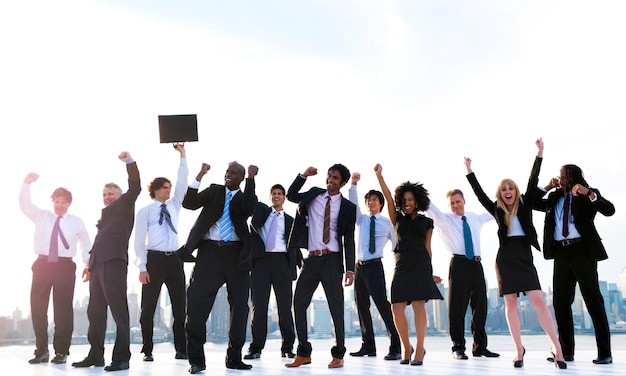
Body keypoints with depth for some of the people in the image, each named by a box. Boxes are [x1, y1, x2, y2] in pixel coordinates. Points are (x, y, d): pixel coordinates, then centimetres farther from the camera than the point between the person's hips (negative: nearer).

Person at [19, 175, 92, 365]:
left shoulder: (76, 221, 10)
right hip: (43, 264, 2)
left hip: (64, 266, -1)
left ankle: (61, 351, 7)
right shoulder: (41, 216, 12)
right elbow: (25, 205, -3)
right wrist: (26, 184, -19)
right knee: (37, 306, 3)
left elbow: (86, 244, 16)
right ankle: (41, 350, 14)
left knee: (63, 308, -1)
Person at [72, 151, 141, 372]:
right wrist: (90, 265, 23)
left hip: (114, 260, -9)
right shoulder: (106, 214, 30)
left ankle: (121, 357, -10)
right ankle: (96, 355, 19)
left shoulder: (124, 205, 10)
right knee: (95, 310, 10)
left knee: (118, 308, -11)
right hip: (99, 263, 9)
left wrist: (130, 161, -13)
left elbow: (135, 187, -6)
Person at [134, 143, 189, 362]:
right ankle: (147, 351, 12)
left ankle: (181, 349, 7)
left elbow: (182, 182, 7)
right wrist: (142, 268, -8)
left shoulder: (174, 206, 15)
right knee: (148, 308, 1)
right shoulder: (145, 211, 4)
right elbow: (139, 241, 0)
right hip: (154, 259, -3)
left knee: (180, 307, 1)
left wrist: (182, 155, 2)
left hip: (174, 259, 3)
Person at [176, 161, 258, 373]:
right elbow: (189, 203, -1)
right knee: (197, 303, -8)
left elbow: (248, 209, -14)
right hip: (209, 252, 0)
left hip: (236, 254, 1)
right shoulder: (214, 190, 13)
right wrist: (199, 176, -11)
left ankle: (234, 358, 18)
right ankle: (196, 359, 3)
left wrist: (251, 179, -14)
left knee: (239, 307, 4)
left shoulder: (245, 197, 10)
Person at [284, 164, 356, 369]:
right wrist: (303, 175, 5)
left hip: (332, 260, -3)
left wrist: (350, 268, -7)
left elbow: (349, 240, -1)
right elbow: (290, 196, 17)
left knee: (336, 307, 0)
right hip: (311, 259, 4)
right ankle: (303, 353, 13)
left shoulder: (348, 207, -1)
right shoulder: (314, 194, 10)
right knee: (299, 303, 3)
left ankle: (338, 355, 13)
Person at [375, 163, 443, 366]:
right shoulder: (398, 218, 14)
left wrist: (430, 272, 9)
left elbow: (427, 247, 12)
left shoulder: (426, 222, 11)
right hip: (401, 265, 2)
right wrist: (379, 175, -8)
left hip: (420, 264, -2)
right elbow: (388, 197, 3)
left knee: (418, 305, -9)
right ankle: (406, 348, 12)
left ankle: (419, 350, -3)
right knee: (397, 307, -3)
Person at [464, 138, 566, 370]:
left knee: (538, 301, -10)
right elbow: (480, 194, 6)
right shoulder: (497, 211, 8)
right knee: (510, 304, 2)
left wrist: (539, 155, -8)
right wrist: (469, 171, 5)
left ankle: (557, 348, -7)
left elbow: (533, 183, -2)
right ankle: (519, 350, 9)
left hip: (524, 258, -1)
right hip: (505, 259, 1)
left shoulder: (525, 205, 6)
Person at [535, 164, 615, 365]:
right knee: (561, 302, 5)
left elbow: (609, 210, -12)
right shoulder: (554, 198, 17)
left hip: (582, 251, -5)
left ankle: (605, 352, 3)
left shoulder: (589, 195, 2)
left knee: (593, 301, -1)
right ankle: (566, 351, 11)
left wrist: (588, 193, -25)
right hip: (561, 253, 6)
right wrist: (547, 187, 10)